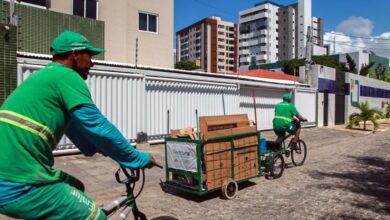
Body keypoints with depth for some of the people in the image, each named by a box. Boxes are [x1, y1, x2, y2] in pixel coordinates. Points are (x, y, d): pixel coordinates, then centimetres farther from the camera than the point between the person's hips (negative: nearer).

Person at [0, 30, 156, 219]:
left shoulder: (47, 76, 19)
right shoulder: (66, 77, -11)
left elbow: (76, 128, 24)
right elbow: (99, 129, -15)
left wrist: (114, 151, 28)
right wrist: (140, 159, -4)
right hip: (18, 185, -10)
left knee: (77, 188, 24)